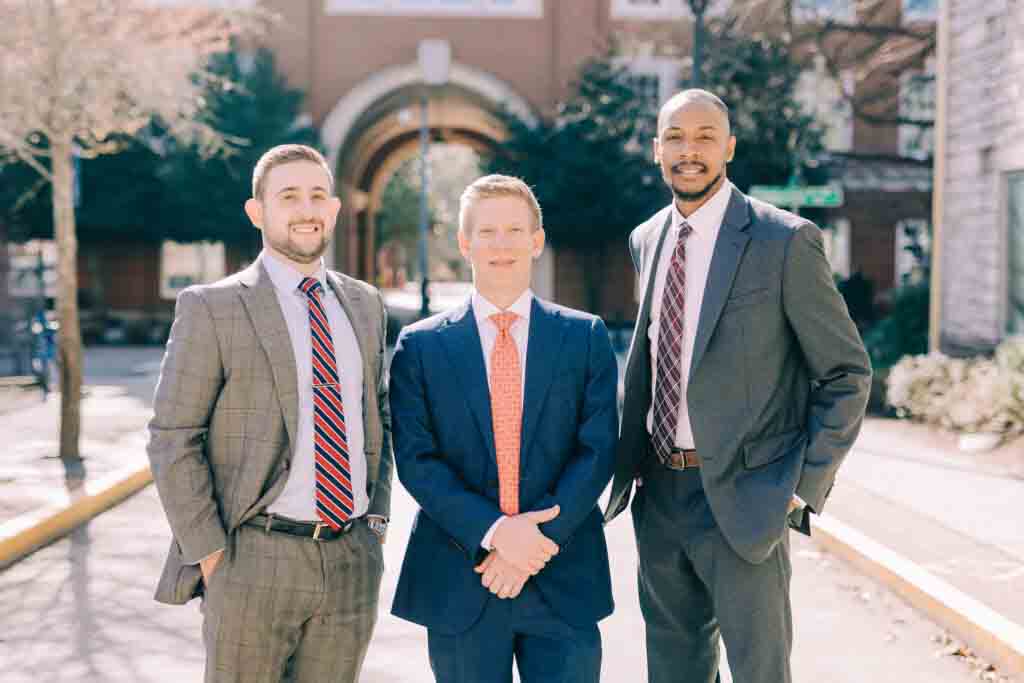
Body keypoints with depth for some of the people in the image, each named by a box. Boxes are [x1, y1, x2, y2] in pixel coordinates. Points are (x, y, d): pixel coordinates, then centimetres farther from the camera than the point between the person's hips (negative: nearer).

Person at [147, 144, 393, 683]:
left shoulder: (364, 303, 11)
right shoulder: (211, 308, -5)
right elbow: (171, 441, -7)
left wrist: (377, 518, 10)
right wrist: (210, 554, -10)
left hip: (354, 563, 5)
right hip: (254, 561, -4)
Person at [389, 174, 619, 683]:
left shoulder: (585, 336, 4)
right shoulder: (420, 346, 2)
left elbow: (597, 448, -2)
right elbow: (416, 460, -4)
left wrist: (541, 540, -13)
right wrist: (492, 532, -16)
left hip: (563, 581, 0)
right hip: (459, 582, 0)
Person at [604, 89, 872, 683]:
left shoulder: (785, 241, -11)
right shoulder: (647, 240, 8)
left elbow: (847, 373, -7)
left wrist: (802, 487, -12)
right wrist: (629, 465, 13)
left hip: (743, 498, -6)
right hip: (659, 494, 6)